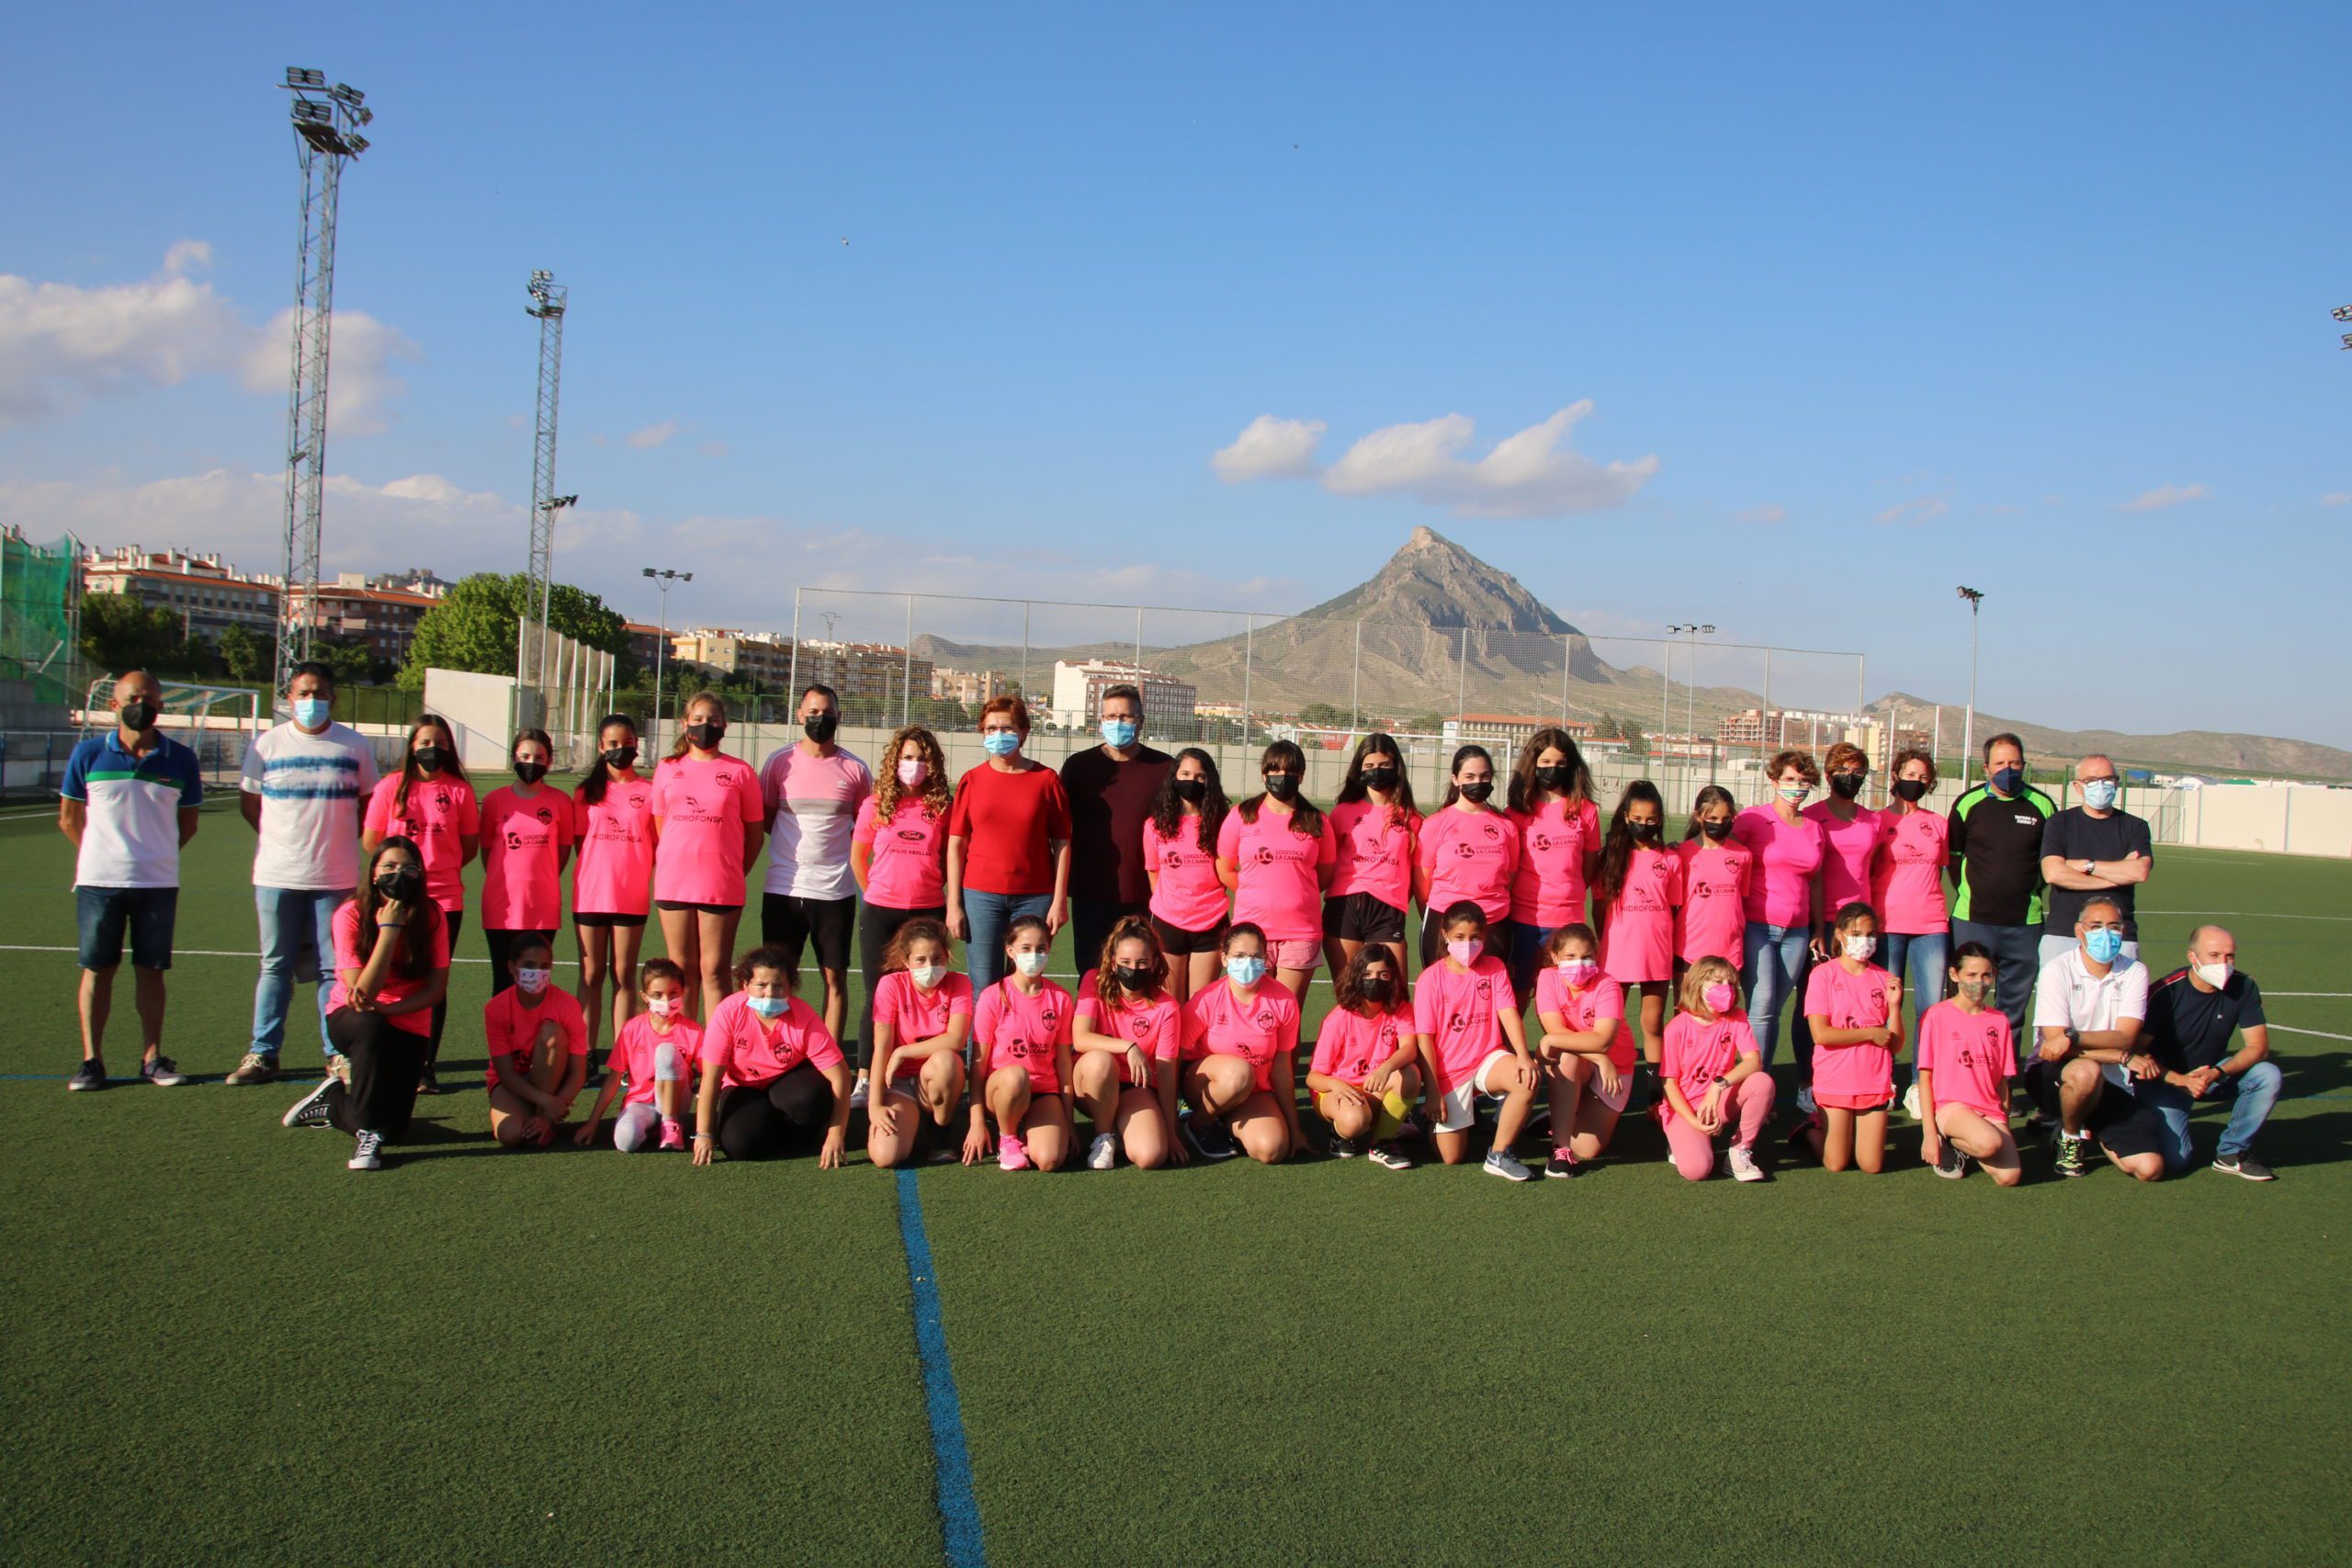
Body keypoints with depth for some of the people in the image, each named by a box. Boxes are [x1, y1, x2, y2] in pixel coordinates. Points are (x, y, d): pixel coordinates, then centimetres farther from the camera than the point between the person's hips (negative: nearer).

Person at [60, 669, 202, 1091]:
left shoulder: (180, 760, 1)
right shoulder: (88, 754, 0)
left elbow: (187, 822, 11)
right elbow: (68, 817, 9)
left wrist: (156, 855, 6)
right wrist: (99, 855, 7)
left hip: (158, 882, 1)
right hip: (98, 881, 0)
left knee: (150, 970, 6)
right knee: (97, 970, 4)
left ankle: (152, 1058, 13)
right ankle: (91, 1060, 11)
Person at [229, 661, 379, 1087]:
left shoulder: (355, 746, 2)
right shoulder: (267, 744, 3)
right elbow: (249, 803, 12)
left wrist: (340, 839, 3)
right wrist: (281, 840, 7)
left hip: (336, 877, -1)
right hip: (277, 875, 1)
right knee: (275, 967, 7)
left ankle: (338, 1054, 11)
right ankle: (262, 1054, 14)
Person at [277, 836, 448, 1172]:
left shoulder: (431, 916, -9)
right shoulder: (351, 915, -15)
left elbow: (437, 987, -9)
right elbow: (362, 992, -23)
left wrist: (386, 1009, -23)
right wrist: (389, 929, -28)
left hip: (408, 1027, 2)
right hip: (350, 1019, -2)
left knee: (394, 1129, -10)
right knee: (372, 1027, -41)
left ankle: (332, 1101, 23)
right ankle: (368, 1134, -25)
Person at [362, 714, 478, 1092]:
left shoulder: (460, 790, 2)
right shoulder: (391, 786, 1)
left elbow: (470, 845, 10)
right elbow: (370, 841, 7)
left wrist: (443, 867, 3)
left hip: (445, 899, 0)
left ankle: (426, 1067, 12)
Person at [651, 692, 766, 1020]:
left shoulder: (740, 771, 3)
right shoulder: (667, 769, 10)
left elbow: (755, 831, 6)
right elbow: (658, 827, 14)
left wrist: (733, 874, 3)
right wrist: (667, 871, 8)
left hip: (722, 887, -2)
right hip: (673, 884, 3)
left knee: (715, 971, -1)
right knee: (683, 970, 9)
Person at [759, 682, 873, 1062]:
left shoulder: (855, 770, 4)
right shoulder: (779, 761, 4)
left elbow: (867, 825, 15)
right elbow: (762, 818, 12)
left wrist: (834, 840, 1)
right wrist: (799, 840, 1)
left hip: (835, 890, 0)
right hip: (783, 887, 0)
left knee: (835, 978, 3)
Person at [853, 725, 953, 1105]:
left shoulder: (942, 806, 1)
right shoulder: (875, 805, 2)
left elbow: (949, 858, 9)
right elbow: (857, 858, 11)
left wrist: (930, 888, 2)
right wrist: (876, 892, 10)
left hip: (928, 911, 0)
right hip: (880, 912, 0)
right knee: (877, 996, 4)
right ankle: (864, 1080, 10)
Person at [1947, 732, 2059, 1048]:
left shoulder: (2042, 806, 3)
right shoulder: (1968, 803, 1)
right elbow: (1951, 854, 12)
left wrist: (2032, 889, 8)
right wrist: (1968, 892, 8)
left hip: (2025, 924, 1)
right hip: (1972, 920, -1)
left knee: (2015, 1008, 9)